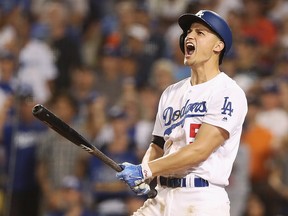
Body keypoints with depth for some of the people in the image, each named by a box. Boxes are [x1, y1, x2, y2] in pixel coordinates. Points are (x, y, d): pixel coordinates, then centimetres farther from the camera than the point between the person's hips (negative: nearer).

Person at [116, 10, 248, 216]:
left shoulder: (229, 93, -7)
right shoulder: (171, 93, 17)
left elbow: (200, 150, -16)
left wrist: (145, 170, -16)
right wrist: (141, 175, -1)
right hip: (162, 198, 7)